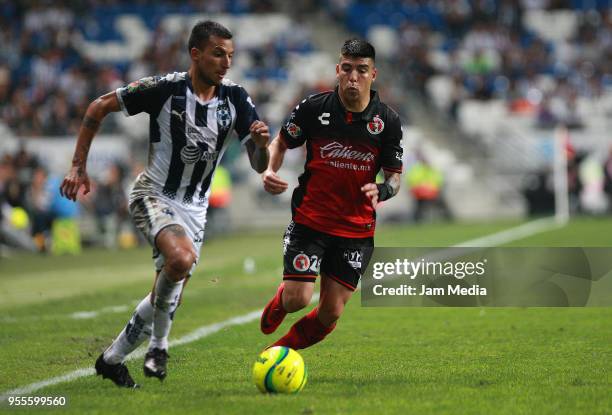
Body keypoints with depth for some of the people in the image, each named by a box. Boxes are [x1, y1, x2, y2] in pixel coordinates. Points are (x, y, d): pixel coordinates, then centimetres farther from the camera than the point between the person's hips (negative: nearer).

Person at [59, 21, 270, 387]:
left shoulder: (236, 99, -7)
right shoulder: (165, 89, -17)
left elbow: (260, 165, -8)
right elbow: (100, 107, -6)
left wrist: (262, 143, -32)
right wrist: (79, 166, -8)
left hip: (194, 208, 5)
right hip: (154, 196, -5)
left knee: (169, 298, 6)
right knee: (182, 257, -33)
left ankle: (112, 359, 28)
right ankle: (159, 344, -12)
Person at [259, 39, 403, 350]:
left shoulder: (387, 121, -5)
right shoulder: (314, 108, -7)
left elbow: (395, 174, 4)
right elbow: (281, 142, 8)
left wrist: (382, 190, -20)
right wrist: (269, 171, -12)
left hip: (357, 230, 2)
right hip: (309, 221, -1)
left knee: (330, 313, -1)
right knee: (297, 300, -13)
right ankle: (279, 300, 25)